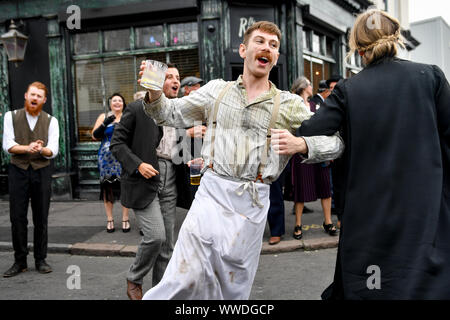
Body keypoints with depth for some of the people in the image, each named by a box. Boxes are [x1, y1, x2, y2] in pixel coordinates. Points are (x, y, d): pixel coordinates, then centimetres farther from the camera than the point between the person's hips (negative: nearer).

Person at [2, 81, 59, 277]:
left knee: (41, 218, 3)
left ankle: (40, 260, 14)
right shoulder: (11, 116, 5)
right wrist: (27, 148, -21)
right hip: (18, 171, 0)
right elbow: (8, 145, -4)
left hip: (42, 171, 1)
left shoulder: (51, 121, 6)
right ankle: (20, 261, 10)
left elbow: (53, 150, -3)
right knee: (17, 217, 0)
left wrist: (41, 149, -26)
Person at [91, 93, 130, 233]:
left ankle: (125, 219, 7)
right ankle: (109, 219, 10)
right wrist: (105, 123, -13)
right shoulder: (103, 117, 8)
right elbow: (94, 135, 0)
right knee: (107, 186, 0)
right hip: (107, 157, 0)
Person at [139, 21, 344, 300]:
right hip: (211, 192, 0)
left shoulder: (290, 105, 5)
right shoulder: (217, 90, 9)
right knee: (187, 278, -9)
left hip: (252, 201, 1)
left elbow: (334, 142, 4)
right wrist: (155, 94, -9)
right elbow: (173, 114, 13)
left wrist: (301, 144, -16)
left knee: (234, 285, 11)